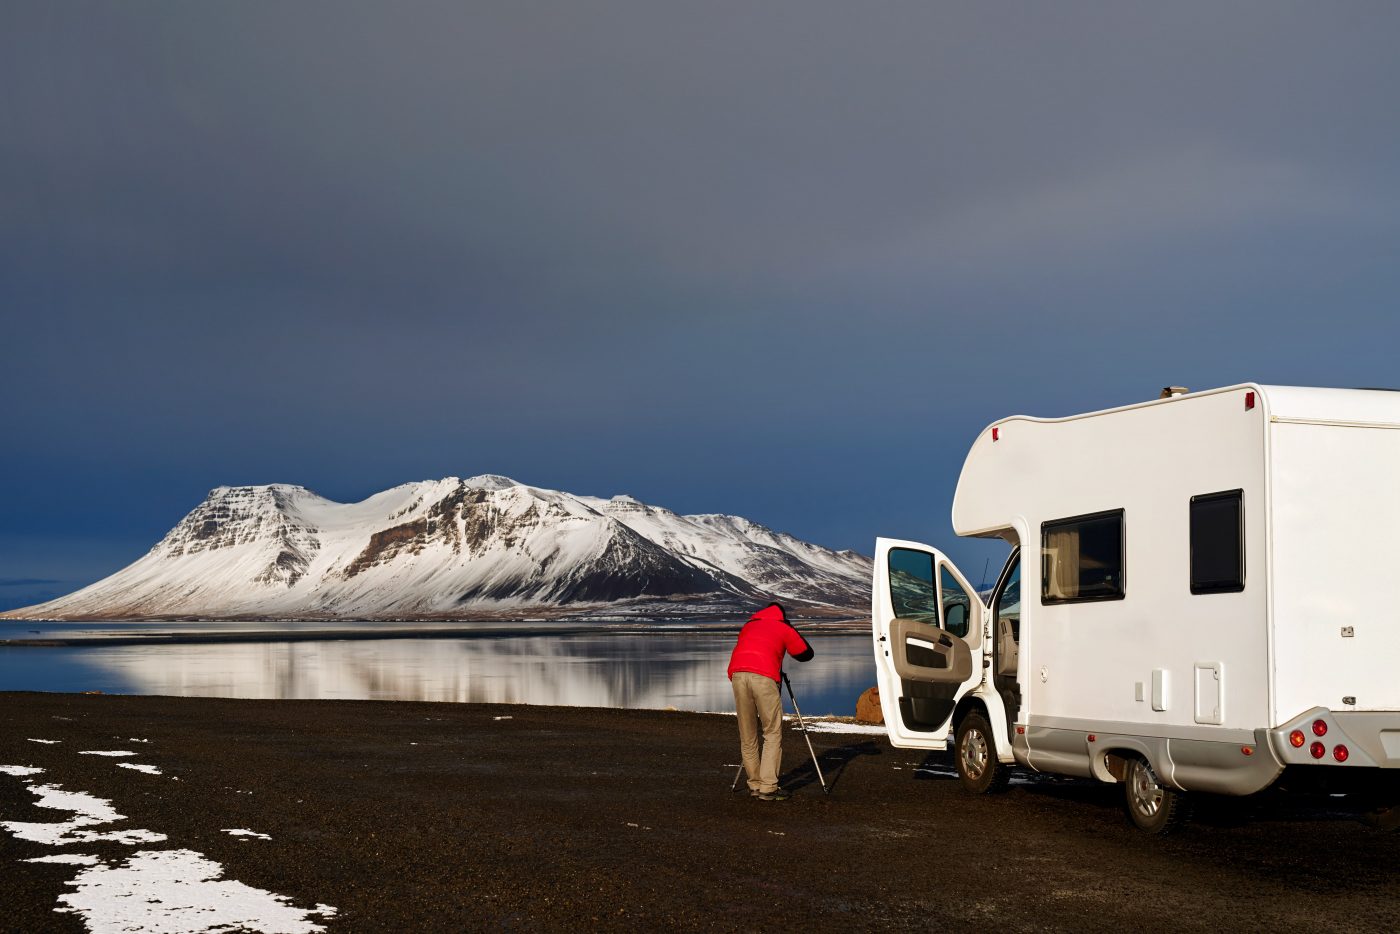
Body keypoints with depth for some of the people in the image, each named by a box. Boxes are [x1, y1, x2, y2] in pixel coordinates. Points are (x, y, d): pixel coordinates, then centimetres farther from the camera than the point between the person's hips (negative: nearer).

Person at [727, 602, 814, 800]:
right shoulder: (783, 628, 18)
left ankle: (755, 785, 17)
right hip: (763, 677, -4)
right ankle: (768, 787, -6)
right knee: (773, 733, 2)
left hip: (737, 675, 4)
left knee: (747, 735, 12)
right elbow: (805, 654, 24)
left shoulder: (748, 626, 30)